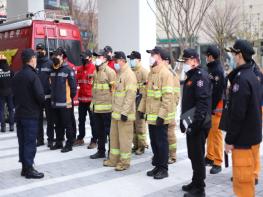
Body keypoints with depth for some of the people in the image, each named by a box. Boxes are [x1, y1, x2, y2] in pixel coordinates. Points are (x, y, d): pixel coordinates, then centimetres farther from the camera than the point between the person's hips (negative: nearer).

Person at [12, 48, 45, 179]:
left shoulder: (16, 76, 8)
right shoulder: (32, 76, -16)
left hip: (19, 114, 8)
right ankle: (29, 169, 3)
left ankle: (24, 167, 21)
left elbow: (14, 94, 11)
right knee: (30, 142, -1)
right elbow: (40, 96, -19)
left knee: (22, 141, 13)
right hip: (31, 114, -7)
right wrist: (40, 104, 0)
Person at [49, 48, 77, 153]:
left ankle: (69, 144, 10)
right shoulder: (53, 70, 10)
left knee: (67, 125, 1)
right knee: (58, 124, 16)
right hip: (55, 103, 7)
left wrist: (71, 97, -5)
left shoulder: (68, 69, -10)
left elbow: (73, 85, -10)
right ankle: (58, 142, 27)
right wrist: (53, 96, 15)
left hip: (65, 103, -7)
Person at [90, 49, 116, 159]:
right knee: (99, 130, 15)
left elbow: (114, 89, -13)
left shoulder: (109, 71, -9)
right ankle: (101, 151, 27)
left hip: (106, 107, -8)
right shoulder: (96, 72, 15)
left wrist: (113, 104, -14)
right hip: (96, 107, 8)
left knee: (109, 130, 0)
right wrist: (93, 102, 18)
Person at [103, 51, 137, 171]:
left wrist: (125, 112, -23)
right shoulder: (119, 74, 16)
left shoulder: (129, 74, -14)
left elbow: (131, 94, -21)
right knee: (114, 137, 15)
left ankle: (124, 162, 10)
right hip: (116, 112, 9)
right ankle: (113, 159, 27)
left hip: (124, 113, -9)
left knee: (124, 138, 0)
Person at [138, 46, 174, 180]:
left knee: (161, 142, 2)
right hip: (150, 116, 8)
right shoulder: (151, 73, 14)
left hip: (160, 117, -8)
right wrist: (142, 109, 17)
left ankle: (163, 169, 13)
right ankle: (157, 166, 27)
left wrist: (162, 115, -22)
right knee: (153, 142, 15)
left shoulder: (165, 73, -13)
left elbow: (168, 96, -19)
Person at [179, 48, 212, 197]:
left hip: (198, 125, -10)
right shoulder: (191, 76, 17)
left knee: (197, 155, -2)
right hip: (191, 123, 10)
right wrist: (183, 120, 20)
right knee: (193, 154, 18)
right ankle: (195, 182, 31)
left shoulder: (201, 76, -14)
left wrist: (195, 122, -26)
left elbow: (203, 102, -24)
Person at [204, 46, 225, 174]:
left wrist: (212, 109, -17)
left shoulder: (218, 71, -15)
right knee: (210, 133, 18)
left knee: (216, 134, -4)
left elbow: (217, 92, -20)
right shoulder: (211, 69, 13)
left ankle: (218, 163, 4)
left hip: (216, 109, -9)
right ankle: (210, 157, 31)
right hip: (209, 107, 9)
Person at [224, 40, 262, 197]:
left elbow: (237, 114, -24)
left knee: (243, 178, 1)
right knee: (250, 174, 19)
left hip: (243, 138, -9)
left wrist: (230, 140, -17)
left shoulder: (241, 79, -20)